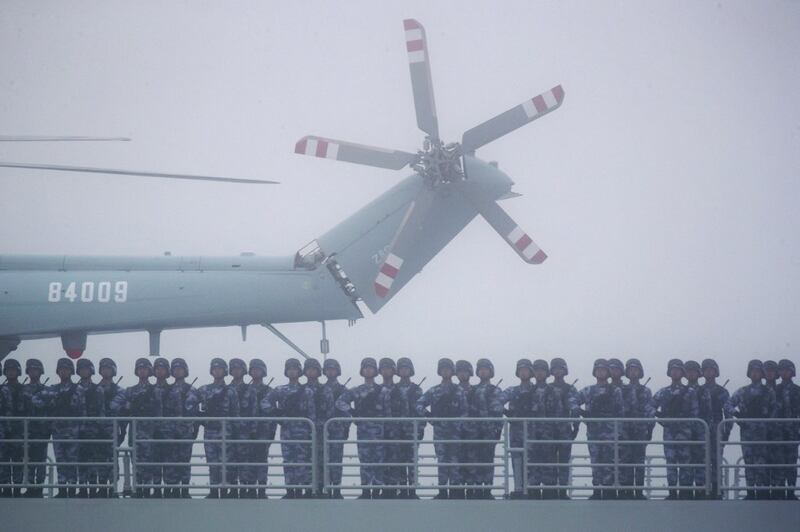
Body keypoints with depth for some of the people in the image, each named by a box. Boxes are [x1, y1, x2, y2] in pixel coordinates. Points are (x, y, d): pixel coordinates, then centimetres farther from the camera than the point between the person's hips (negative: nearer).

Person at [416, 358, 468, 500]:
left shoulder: (459, 391, 6)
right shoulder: (433, 391, 10)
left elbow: (465, 411, 3)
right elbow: (419, 405, 4)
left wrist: (457, 424, -10)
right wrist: (428, 416, -8)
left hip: (454, 431, -1)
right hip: (439, 431, 1)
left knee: (454, 461, -4)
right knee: (441, 461, 1)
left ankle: (455, 490, -2)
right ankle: (442, 491, 3)